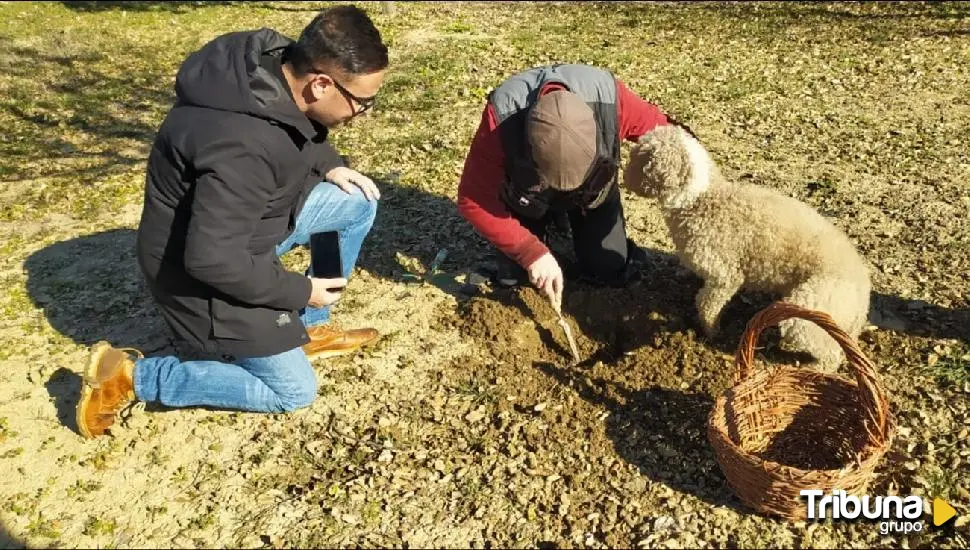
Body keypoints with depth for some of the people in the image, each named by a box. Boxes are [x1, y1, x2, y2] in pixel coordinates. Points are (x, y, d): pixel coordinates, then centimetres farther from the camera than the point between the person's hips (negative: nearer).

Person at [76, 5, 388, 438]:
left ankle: (310, 327, 17)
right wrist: (299, 291, -21)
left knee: (358, 203, 4)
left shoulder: (276, 64, -11)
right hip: (204, 271, -9)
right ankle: (128, 375, 4)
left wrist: (330, 166, -3)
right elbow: (213, 259, -34)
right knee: (293, 391, 2)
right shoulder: (242, 146, -38)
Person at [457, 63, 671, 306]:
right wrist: (532, 251, -36)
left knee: (613, 270, -2)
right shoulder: (501, 117, -42)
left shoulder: (609, 98, -39)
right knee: (512, 276, -5)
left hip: (593, 190, 1)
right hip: (525, 192, -1)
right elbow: (473, 200, -33)